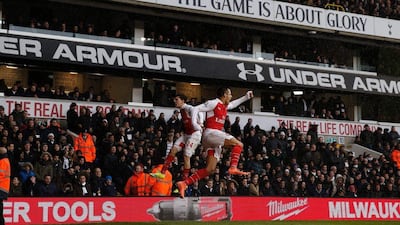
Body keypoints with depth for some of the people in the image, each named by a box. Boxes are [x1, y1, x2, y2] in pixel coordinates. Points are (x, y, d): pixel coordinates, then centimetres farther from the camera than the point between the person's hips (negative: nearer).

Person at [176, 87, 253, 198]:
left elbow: (233, 104, 44)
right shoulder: (213, 103, -6)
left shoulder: (225, 106, 21)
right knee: (238, 144, -16)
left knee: (210, 169, 3)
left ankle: (184, 183, 0)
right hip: (211, 133, -9)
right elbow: (196, 109, -10)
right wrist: (194, 123, -22)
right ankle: (233, 168, -25)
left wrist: (246, 97, 39)